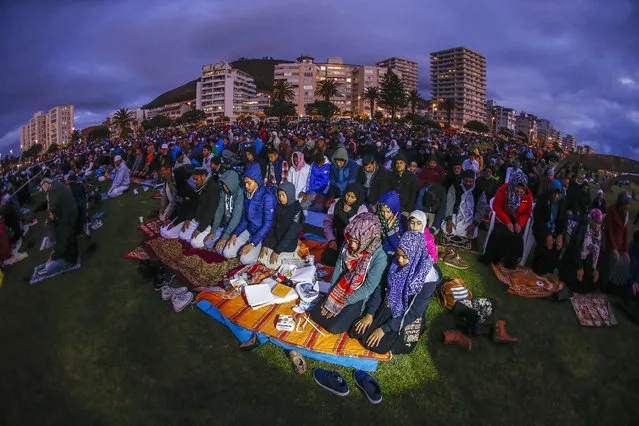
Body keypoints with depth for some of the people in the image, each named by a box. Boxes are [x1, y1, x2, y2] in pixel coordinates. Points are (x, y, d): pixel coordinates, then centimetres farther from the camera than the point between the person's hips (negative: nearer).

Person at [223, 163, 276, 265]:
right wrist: (235, 234, -3)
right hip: (249, 230, 7)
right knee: (227, 253, -8)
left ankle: (258, 250, 4)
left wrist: (252, 243, -24)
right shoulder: (247, 194, 3)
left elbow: (267, 224, -22)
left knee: (245, 259, -23)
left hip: (262, 233, -6)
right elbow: (244, 219, 12)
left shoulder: (267, 196, -19)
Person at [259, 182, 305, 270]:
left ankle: (293, 257, 3)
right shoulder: (278, 207, 2)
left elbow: (292, 233, -21)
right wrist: (265, 244, -7)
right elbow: (273, 227, 4)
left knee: (272, 265, -14)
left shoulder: (297, 210, -17)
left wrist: (277, 251, -22)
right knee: (262, 259, -5)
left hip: (288, 245, -6)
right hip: (275, 241, 6)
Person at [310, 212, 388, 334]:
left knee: (334, 327, -13)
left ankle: (353, 314, 14)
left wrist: (342, 304, -18)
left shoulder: (379, 257, -28)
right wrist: (331, 295, -7)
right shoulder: (347, 245, -14)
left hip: (358, 297, -5)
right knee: (315, 314, 0)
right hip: (341, 290, 5)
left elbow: (368, 288, -22)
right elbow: (338, 268, -3)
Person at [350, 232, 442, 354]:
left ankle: (398, 337, 13)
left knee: (376, 345, -17)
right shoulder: (395, 262, -13)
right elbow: (380, 287, -1)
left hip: (406, 317, -5)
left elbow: (415, 311, -23)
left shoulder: (427, 276, -27)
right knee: (356, 332, -4)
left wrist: (384, 329, -21)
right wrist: (370, 314, -8)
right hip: (387, 307, 5)